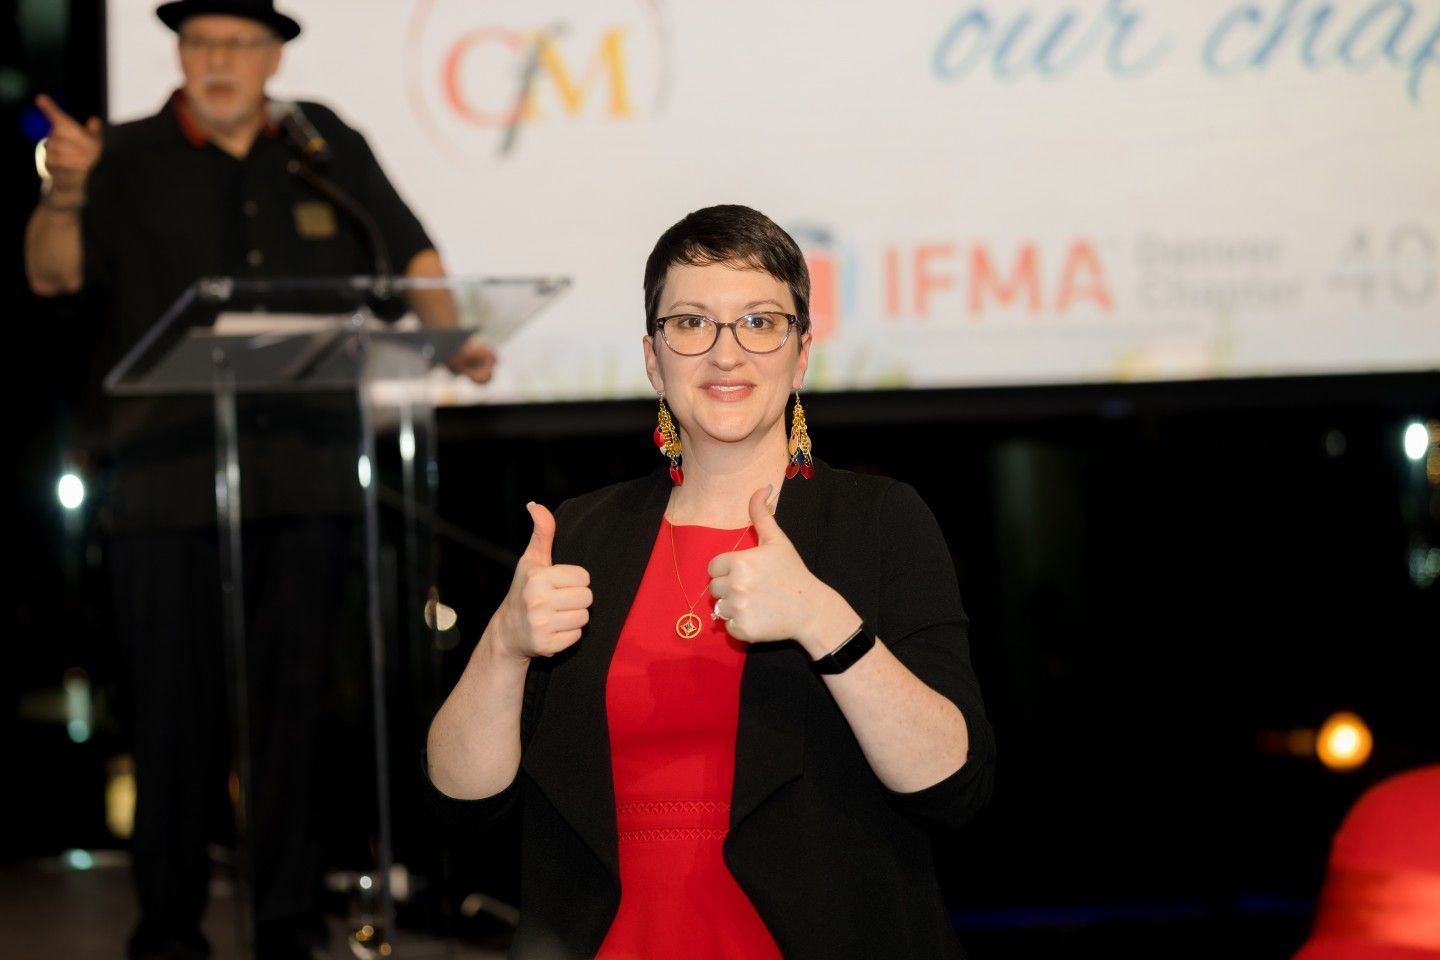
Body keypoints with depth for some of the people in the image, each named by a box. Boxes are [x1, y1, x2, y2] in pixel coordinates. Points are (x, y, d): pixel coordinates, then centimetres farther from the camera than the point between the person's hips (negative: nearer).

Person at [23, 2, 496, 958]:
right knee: (176, 707, 0)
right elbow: (52, 274, -4)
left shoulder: (326, 146, 13)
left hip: (306, 478, 2)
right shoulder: (128, 160, 6)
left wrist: (451, 335, 1)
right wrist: (63, 194, -24)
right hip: (170, 479, -2)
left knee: (298, 700, 5)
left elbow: (408, 252, 18)